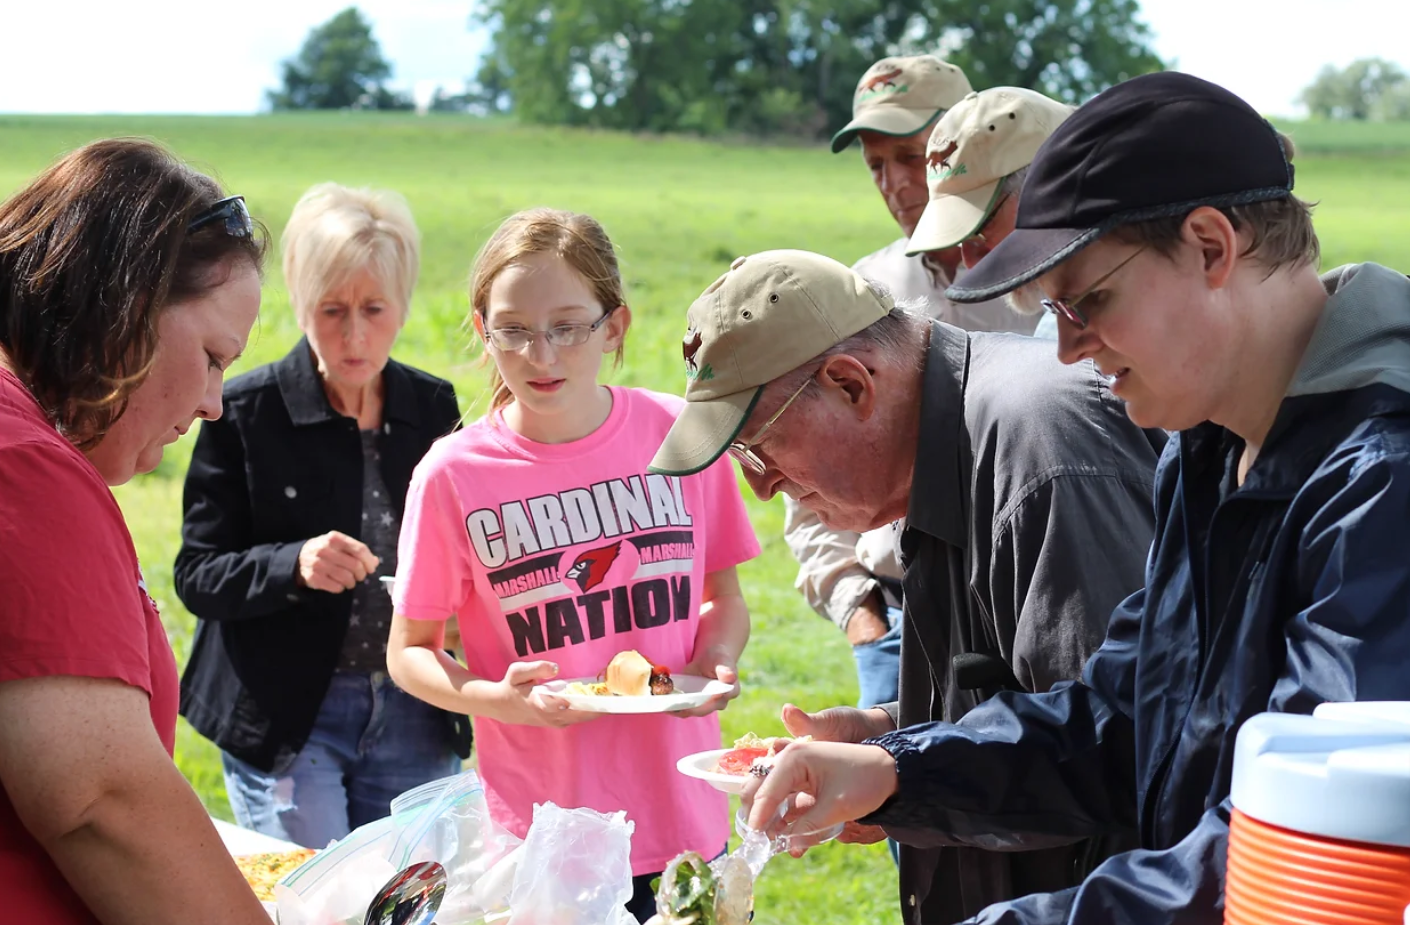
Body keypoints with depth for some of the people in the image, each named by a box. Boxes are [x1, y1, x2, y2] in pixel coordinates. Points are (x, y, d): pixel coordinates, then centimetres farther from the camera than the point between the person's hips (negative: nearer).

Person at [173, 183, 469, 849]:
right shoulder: (243, 412, -7)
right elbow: (197, 577, -7)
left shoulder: (434, 407, 4)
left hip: (411, 718, 4)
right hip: (284, 717, -3)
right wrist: (294, 565, -25)